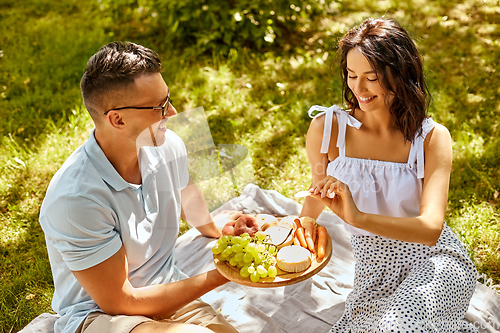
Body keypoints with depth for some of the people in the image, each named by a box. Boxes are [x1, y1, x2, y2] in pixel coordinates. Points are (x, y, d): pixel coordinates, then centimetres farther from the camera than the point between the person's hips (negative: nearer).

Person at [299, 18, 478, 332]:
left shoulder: (432, 137, -11)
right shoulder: (327, 129, -7)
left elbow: (430, 228, -23)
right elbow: (317, 194, 10)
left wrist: (358, 217, -39)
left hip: (436, 262, -2)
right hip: (376, 273, 2)